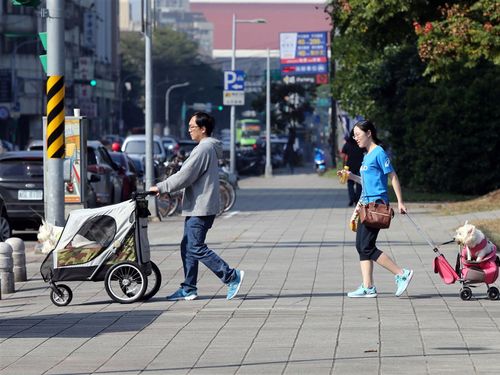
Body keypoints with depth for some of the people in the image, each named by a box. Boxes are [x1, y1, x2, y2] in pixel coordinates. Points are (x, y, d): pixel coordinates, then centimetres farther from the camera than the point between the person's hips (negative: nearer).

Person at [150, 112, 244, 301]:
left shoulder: (204, 149, -16)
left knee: (196, 248, -10)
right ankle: (189, 288, 14)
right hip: (196, 207, 11)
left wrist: (161, 187, -11)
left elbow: (185, 176, -19)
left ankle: (232, 276, -8)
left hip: (201, 209, -11)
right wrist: (165, 188, 15)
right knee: (188, 248, 12)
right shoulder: (210, 148, 18)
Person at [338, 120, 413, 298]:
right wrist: (352, 177, 13)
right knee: (361, 246, 7)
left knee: (367, 247, -11)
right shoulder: (367, 155, 17)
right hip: (366, 203, 10)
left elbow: (393, 177, -12)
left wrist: (400, 202, -16)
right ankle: (368, 287, 8)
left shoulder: (379, 153, -11)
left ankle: (402, 274, -7)